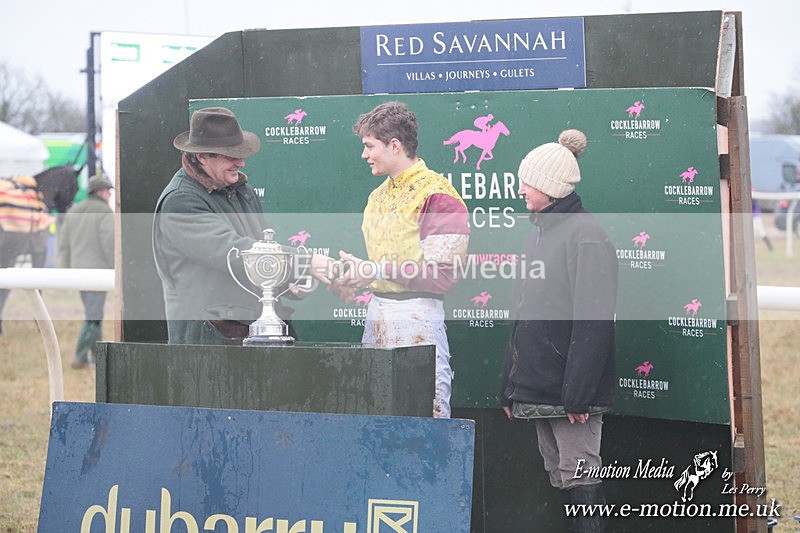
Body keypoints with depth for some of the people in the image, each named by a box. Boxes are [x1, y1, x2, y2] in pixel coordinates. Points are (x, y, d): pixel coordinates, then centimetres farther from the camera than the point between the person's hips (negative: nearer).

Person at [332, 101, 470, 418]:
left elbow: (441, 275, -15)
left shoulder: (437, 195, -10)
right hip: (377, 312, 8)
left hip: (417, 316, -8)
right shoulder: (379, 196, 18)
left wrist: (376, 271, -16)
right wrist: (354, 279, 5)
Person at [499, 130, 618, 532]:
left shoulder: (585, 235, -12)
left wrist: (577, 393, -21)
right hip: (538, 389, 9)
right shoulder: (537, 234, 17)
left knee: (579, 476, -8)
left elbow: (593, 321, -18)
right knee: (559, 476, 9)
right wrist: (511, 386, 19)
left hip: (571, 389, -9)